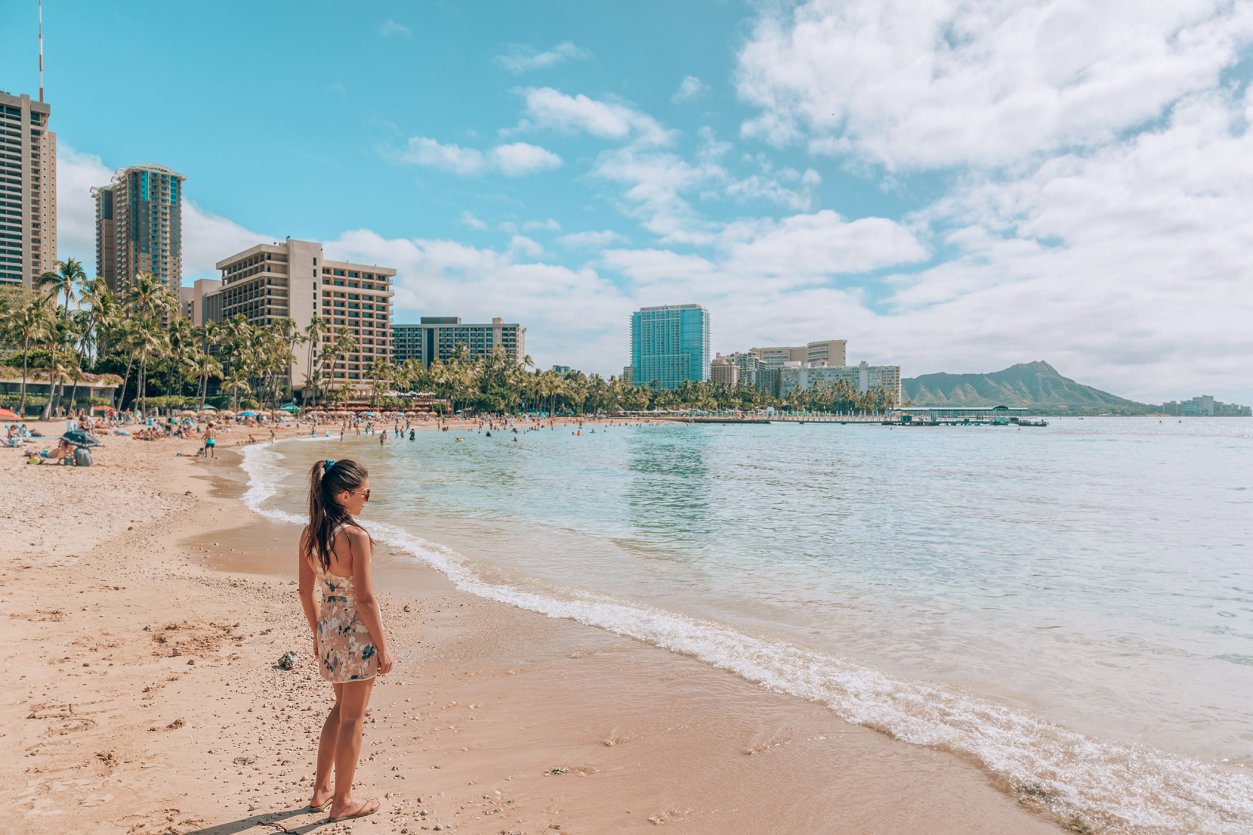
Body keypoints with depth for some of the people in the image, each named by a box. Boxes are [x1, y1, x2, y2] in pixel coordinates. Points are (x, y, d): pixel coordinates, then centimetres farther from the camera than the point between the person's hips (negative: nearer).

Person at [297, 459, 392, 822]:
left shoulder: (309, 533, -1)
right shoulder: (356, 536, -23)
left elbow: (307, 591, 7)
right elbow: (365, 599, -21)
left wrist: (317, 634, 19)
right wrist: (383, 646, -12)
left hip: (328, 627, 7)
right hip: (357, 633, -7)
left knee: (341, 708, 26)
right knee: (352, 719, 9)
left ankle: (320, 790, 36)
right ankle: (343, 802, 25)